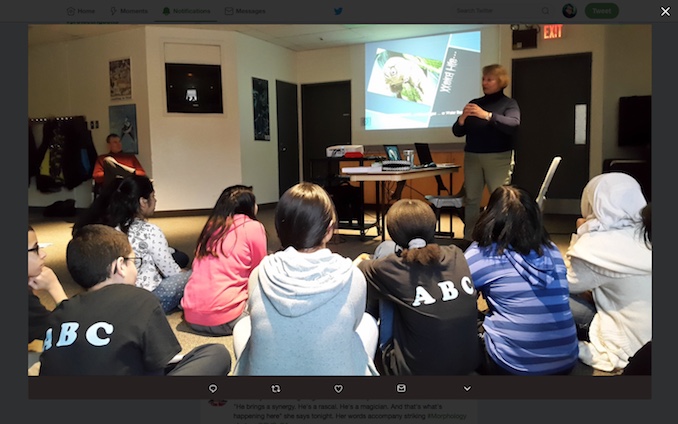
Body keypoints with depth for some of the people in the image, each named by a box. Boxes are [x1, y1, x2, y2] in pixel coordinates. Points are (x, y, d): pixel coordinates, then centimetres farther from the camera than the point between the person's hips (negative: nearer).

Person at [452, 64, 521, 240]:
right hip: (472, 157, 4)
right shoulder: (474, 103, 13)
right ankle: (468, 239, 12)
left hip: (499, 158, -3)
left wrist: (487, 115, -28)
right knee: (471, 199, 4)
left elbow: (513, 125, -17)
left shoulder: (509, 104, 3)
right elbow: (458, 132, 9)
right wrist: (462, 118, -13)